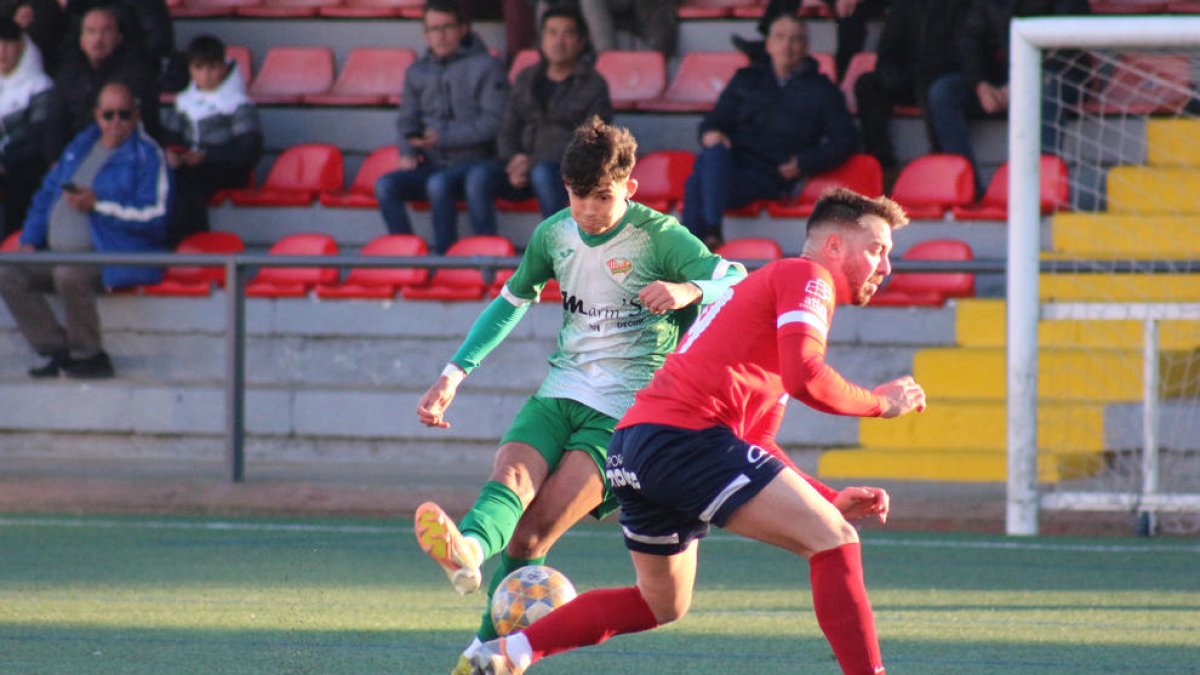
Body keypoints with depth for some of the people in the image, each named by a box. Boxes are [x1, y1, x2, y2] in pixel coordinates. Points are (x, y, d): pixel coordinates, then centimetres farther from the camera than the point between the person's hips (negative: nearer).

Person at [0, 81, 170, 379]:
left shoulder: (147, 155, -2)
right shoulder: (81, 145, 20)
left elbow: (154, 217, -13)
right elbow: (48, 193, 23)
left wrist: (98, 204, -16)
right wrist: (30, 240, 9)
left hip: (113, 257, -7)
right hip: (58, 252, 7)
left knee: (69, 274, -36)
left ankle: (88, 354, -18)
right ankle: (58, 351, -11)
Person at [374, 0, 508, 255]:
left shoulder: (485, 67, -2)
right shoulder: (417, 72, 16)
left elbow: (493, 122, -10)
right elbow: (408, 119, 19)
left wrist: (444, 137, -14)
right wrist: (408, 152, -2)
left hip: (476, 162, -6)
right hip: (433, 165, 6)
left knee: (438, 184, -36)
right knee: (385, 185, -20)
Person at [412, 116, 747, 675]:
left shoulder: (659, 236, -6)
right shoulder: (555, 235, 10)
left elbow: (739, 283, -15)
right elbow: (513, 300, 26)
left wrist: (688, 289, -36)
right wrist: (453, 375, 21)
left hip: (627, 411, -4)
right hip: (561, 393, 4)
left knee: (532, 533, -22)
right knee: (512, 477, -30)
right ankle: (467, 551, -58)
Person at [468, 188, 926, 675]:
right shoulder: (806, 277, 2)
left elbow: (753, 446, 30)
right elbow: (804, 377, -16)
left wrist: (830, 499, 22)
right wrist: (880, 402, -1)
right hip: (685, 434, -10)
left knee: (663, 605, 26)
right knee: (834, 540, -9)